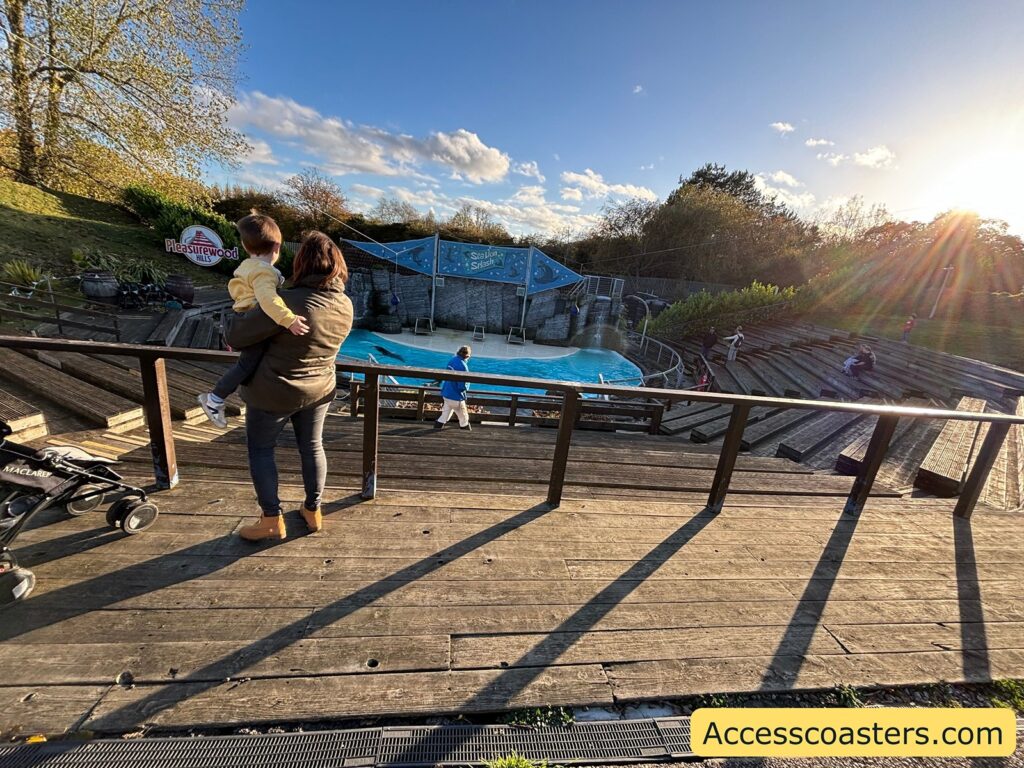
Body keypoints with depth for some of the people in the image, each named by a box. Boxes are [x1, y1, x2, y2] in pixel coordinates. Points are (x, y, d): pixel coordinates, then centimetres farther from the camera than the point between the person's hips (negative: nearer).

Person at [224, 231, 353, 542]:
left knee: (260, 449, 15)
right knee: (312, 447, 18)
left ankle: (272, 520, 23)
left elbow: (237, 336, -19)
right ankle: (313, 511, 32)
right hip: (319, 390, 6)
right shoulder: (345, 306, -7)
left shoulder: (289, 302, -27)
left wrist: (243, 316, 5)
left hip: (273, 393, -5)